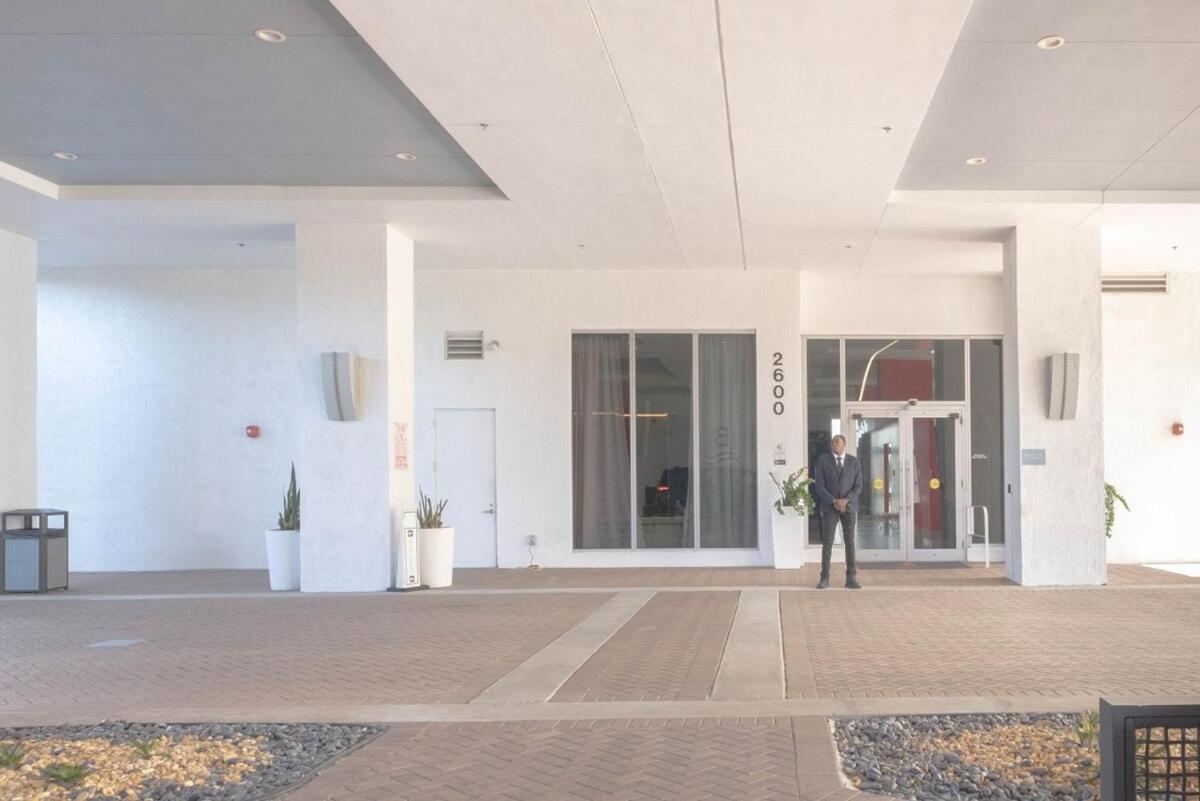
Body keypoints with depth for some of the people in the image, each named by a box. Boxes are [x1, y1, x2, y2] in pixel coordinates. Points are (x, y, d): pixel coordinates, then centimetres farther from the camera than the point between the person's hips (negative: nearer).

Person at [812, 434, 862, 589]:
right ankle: (824, 578, -1)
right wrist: (834, 501, -14)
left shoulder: (854, 462, 5)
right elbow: (819, 485, -4)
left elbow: (858, 485, 2)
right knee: (827, 542, -4)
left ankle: (851, 579, 6)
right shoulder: (823, 460, 1)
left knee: (850, 541, 2)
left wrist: (846, 500, -13)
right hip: (829, 506, -1)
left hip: (848, 506, 1)